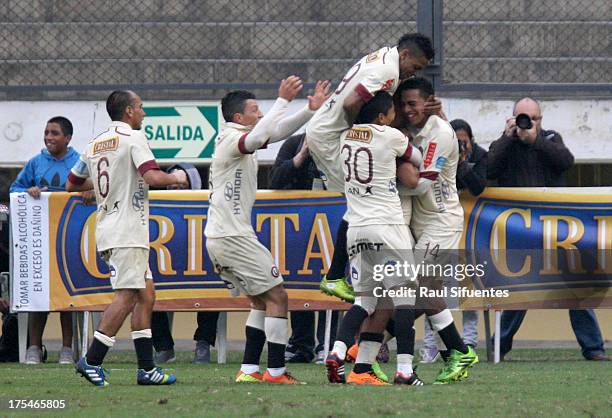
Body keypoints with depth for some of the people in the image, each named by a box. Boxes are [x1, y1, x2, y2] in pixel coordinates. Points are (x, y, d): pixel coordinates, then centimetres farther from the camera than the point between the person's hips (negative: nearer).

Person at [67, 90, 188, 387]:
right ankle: (92, 361, -18)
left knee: (146, 295, 10)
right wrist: (176, 178, -2)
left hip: (108, 228, 9)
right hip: (126, 232, -9)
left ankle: (146, 367, 6)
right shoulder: (133, 138, -7)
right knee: (127, 295, -13)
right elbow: (152, 177, -20)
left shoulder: (94, 145, 16)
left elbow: (72, 184, 24)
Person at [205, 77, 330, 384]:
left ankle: (248, 370, 11)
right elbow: (259, 136, -34)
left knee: (260, 301, 17)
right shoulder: (231, 140, -13)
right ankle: (276, 372, -5)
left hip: (218, 240, 10)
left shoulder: (239, 139, 16)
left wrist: (310, 110, 13)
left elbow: (277, 131, 22)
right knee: (277, 297, -4)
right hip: (234, 237, -10)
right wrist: (283, 100, -30)